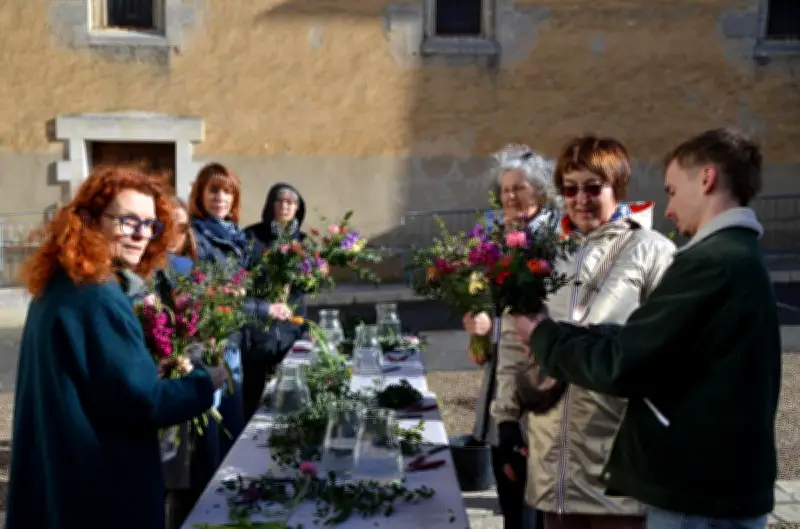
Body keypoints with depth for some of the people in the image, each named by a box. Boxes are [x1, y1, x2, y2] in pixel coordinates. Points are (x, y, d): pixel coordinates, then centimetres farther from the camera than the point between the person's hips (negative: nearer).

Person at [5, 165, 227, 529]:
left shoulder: (57, 287, 6)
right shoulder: (98, 301, -24)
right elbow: (141, 400, -22)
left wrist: (163, 371, 15)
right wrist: (206, 383, -8)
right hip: (101, 488, -9)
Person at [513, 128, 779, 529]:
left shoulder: (710, 263, -21)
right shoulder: (738, 257, 11)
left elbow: (619, 365, -21)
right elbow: (652, 347, 9)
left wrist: (544, 336, -5)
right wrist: (561, 334, 5)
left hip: (699, 496, -9)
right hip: (723, 482, 9)